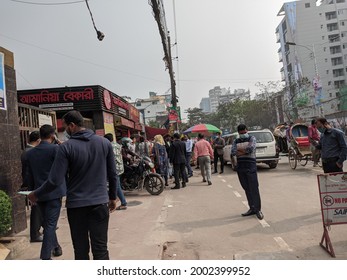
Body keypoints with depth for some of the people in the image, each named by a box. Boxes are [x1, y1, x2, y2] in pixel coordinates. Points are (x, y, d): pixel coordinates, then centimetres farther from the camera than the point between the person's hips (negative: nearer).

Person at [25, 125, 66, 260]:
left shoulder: (30, 153, 6)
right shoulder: (55, 148, -12)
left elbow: (29, 176, 10)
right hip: (54, 192, -6)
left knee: (47, 223, 19)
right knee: (50, 224, 0)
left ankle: (55, 246, 34)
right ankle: (45, 256, 1)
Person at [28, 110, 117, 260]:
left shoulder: (67, 147, -9)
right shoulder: (104, 142, 1)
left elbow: (55, 180, -11)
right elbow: (112, 174, 4)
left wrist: (36, 194, 6)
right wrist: (112, 197, 16)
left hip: (76, 204, -2)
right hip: (100, 203, 2)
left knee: (81, 249, 12)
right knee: (100, 248, 7)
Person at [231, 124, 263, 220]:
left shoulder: (252, 138, 4)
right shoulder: (236, 141, 13)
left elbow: (251, 149, -16)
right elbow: (233, 152, -5)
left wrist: (239, 151, -5)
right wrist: (245, 151, -10)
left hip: (250, 166, -4)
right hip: (240, 167, 4)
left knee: (254, 188, -5)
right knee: (246, 189, 9)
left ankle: (258, 209, 2)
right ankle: (252, 208, 18)